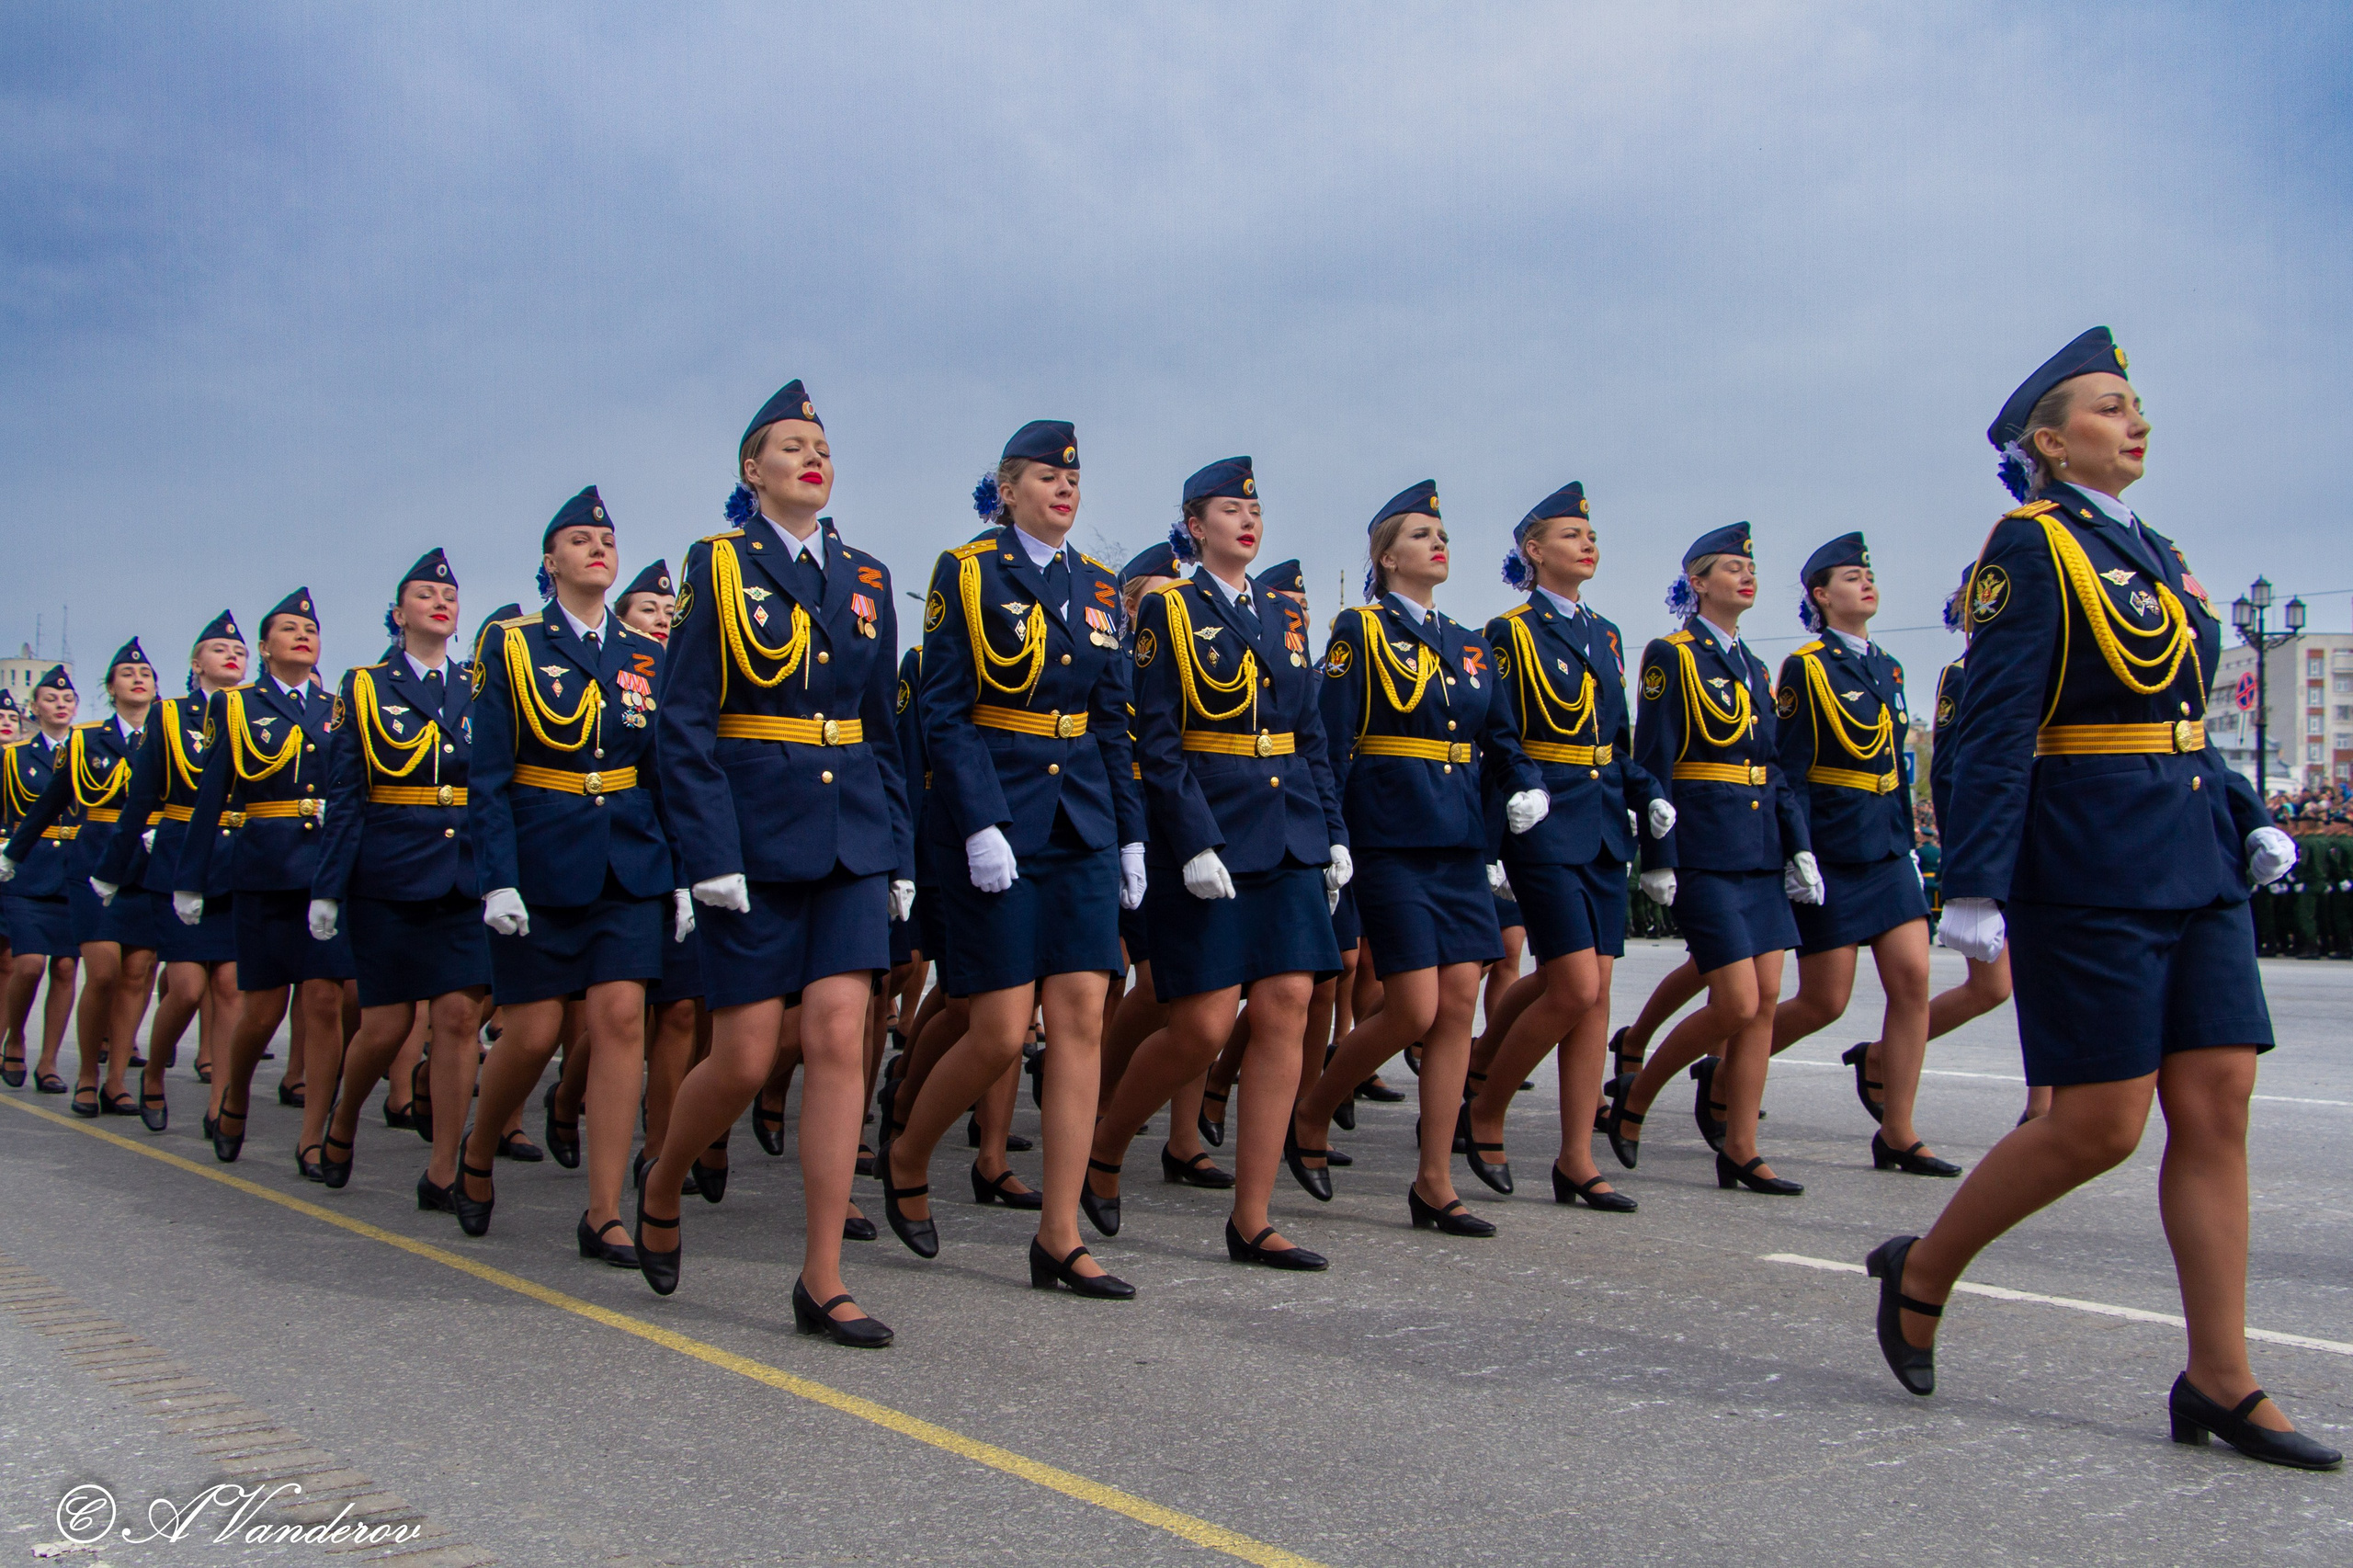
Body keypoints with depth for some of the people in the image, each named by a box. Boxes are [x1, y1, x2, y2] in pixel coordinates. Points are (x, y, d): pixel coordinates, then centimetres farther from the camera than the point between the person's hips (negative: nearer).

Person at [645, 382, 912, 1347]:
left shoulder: (866, 578, 13)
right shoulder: (718, 567, 0)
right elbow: (684, 723, -6)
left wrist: (899, 851, 9)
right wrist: (710, 856, -14)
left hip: (851, 834, 4)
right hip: (755, 833, -3)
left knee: (839, 1037, -6)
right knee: (746, 1060, 0)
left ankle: (822, 1282, 1)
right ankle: (661, 1189, 32)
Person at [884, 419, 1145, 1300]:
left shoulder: (1096, 587, 14)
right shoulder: (966, 574, -2)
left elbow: (1114, 722, 15)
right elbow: (944, 714, -8)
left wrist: (1131, 833, 9)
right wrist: (980, 826, -17)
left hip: (1082, 821, 5)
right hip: (994, 815, -5)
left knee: (1081, 1021, -2)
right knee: (1001, 1033, -5)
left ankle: (1060, 1240, 4)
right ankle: (906, 1160, 24)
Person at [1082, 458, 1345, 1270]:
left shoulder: (1284, 622, 16)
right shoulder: (1166, 611, -2)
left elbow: (1311, 741, 17)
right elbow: (1156, 742, -9)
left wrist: (1333, 836, 7)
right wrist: (1195, 844, -18)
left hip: (1289, 838, 6)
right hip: (1205, 838, -6)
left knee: (1285, 1012, -2)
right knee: (1203, 1027, -7)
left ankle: (1251, 1222, 4)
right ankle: (1102, 1149, 20)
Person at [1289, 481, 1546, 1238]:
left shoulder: (1470, 644, 17)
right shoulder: (1359, 631, -2)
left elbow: (1499, 737, 17)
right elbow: (1330, 744, -7)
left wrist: (1527, 786, -4)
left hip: (1460, 840, 6)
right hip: (1391, 840, -6)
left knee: (1458, 1006, 1)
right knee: (1414, 1011, -9)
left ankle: (1435, 1184, 9)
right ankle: (1309, 1120, 15)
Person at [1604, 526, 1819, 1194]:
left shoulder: (1751, 664, 17)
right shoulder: (1670, 656, -5)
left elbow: (1773, 764, 18)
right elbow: (1652, 764, -10)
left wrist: (1799, 847, 9)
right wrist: (1657, 859, -15)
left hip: (1759, 849, 7)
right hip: (1705, 848, -7)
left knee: (1765, 1001, 3)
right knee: (1736, 1006, -10)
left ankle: (1740, 1152, 9)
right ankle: (1635, 1096, 11)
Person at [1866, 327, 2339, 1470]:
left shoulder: (2152, 551, 17)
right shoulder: (2030, 547, -7)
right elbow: (1993, 727, -15)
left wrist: (2249, 820, 8)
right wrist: (1975, 886, -21)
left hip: (2193, 861, 8)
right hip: (2088, 863, -8)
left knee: (2217, 1106, 4)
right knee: (2101, 1125, -5)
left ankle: (2220, 1382, 11)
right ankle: (1921, 1273, 16)